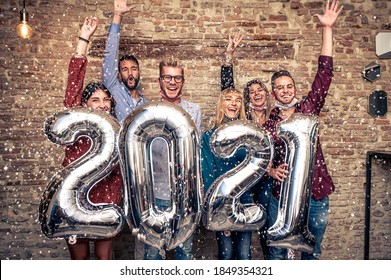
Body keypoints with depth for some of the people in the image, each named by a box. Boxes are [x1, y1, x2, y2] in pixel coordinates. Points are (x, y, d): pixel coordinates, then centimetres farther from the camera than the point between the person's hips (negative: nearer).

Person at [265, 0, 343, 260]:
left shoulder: (309, 108, 1)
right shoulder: (268, 122, 1)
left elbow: (325, 71, -6)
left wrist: (328, 29, -9)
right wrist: (271, 170, -14)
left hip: (316, 192, 1)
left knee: (313, 250, 18)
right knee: (277, 251, 12)